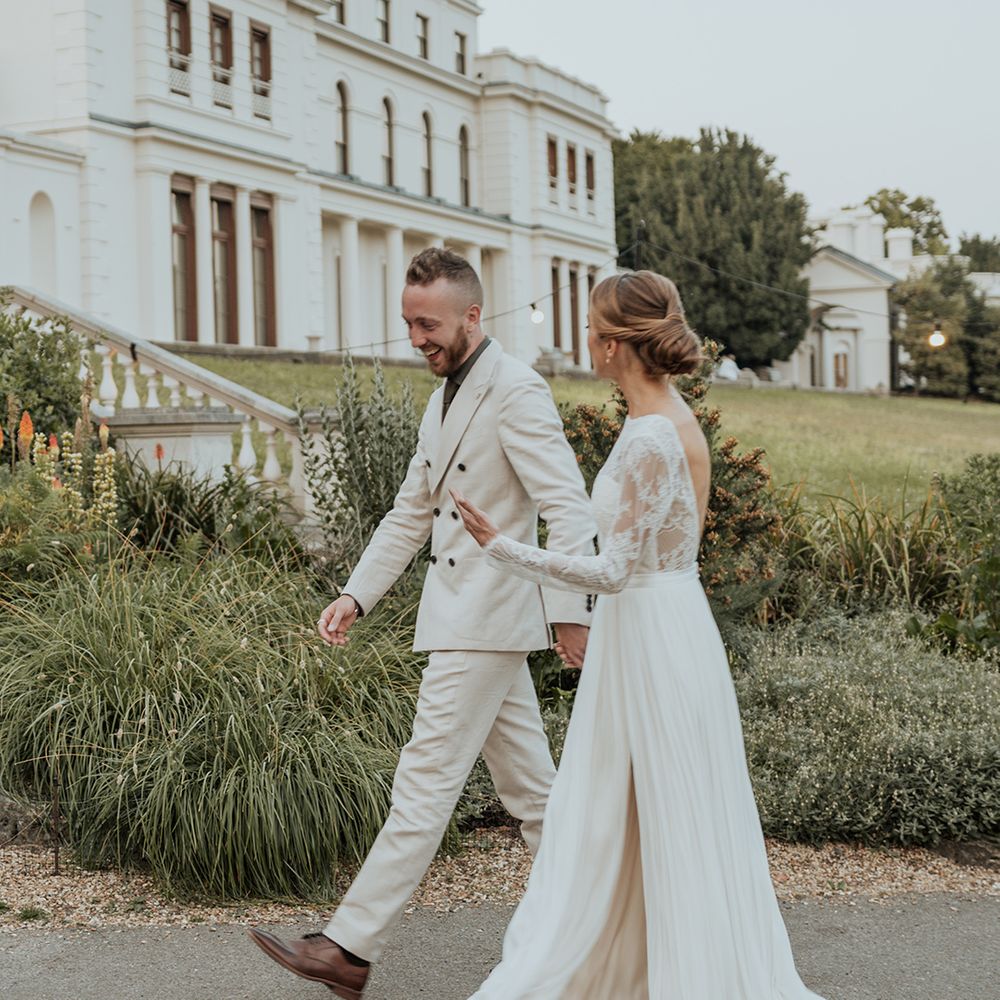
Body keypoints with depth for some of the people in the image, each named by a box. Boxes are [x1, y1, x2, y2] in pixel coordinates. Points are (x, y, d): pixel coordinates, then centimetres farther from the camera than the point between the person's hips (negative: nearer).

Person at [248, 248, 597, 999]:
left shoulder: (516, 392, -13)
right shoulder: (445, 399, 17)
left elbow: (568, 507, -19)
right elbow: (412, 511, 20)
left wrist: (569, 608, -27)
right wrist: (357, 595, 11)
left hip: (488, 620, -10)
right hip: (460, 618, 10)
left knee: (427, 779, -8)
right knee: (527, 782, 14)